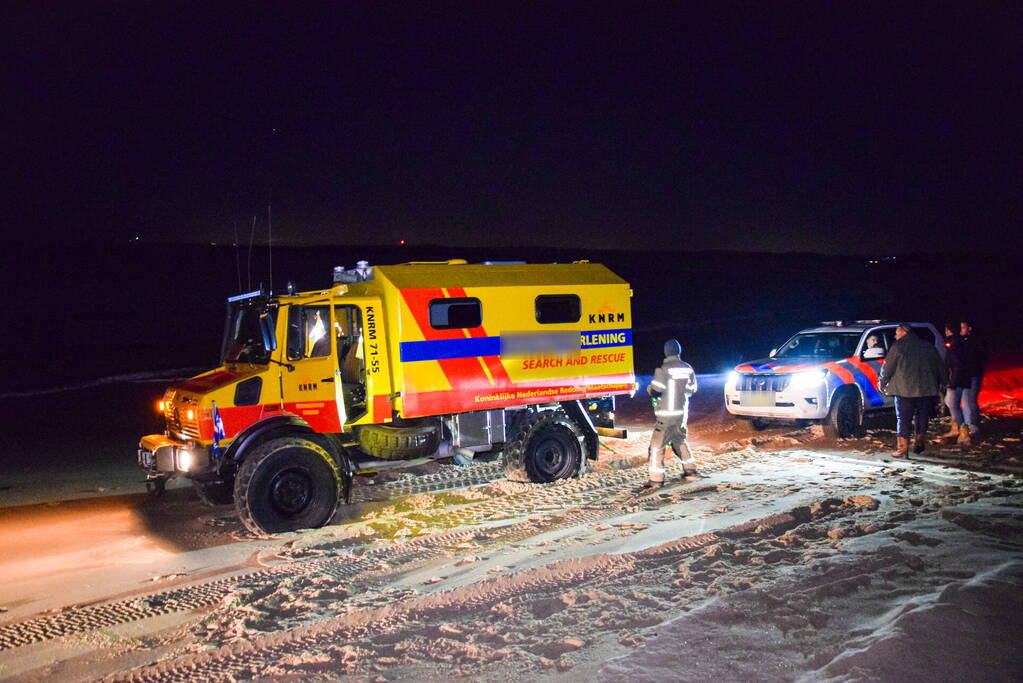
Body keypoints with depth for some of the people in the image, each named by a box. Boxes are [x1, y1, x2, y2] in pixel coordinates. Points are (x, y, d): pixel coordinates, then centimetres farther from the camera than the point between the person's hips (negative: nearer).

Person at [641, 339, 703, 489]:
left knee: (657, 445, -2)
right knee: (680, 441, 25)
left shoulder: (663, 369, -14)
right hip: (682, 413, 6)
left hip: (666, 414, -6)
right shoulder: (688, 368, 4)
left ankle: (656, 479, -5)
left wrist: (649, 389, 6)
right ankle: (690, 471, 27)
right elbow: (692, 389, 15)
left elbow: (655, 391, -15)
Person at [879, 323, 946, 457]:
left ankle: (903, 449, -5)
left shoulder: (898, 346, -3)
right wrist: (942, 383, 25)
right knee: (922, 418, 17)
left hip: (904, 390, -4)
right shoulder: (928, 346, 13)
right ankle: (919, 443, 20)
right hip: (926, 389, 4)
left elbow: (888, 366, -5)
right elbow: (940, 367, 16)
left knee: (904, 419, -2)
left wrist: (882, 382, 6)